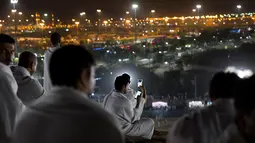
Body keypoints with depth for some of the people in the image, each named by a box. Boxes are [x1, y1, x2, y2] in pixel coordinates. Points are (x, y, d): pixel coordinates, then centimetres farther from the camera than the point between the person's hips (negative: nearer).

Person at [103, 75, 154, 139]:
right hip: (123, 130, -8)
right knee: (150, 122, 8)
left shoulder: (107, 97, -3)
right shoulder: (125, 101, -27)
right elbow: (133, 119, -15)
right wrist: (140, 103, -7)